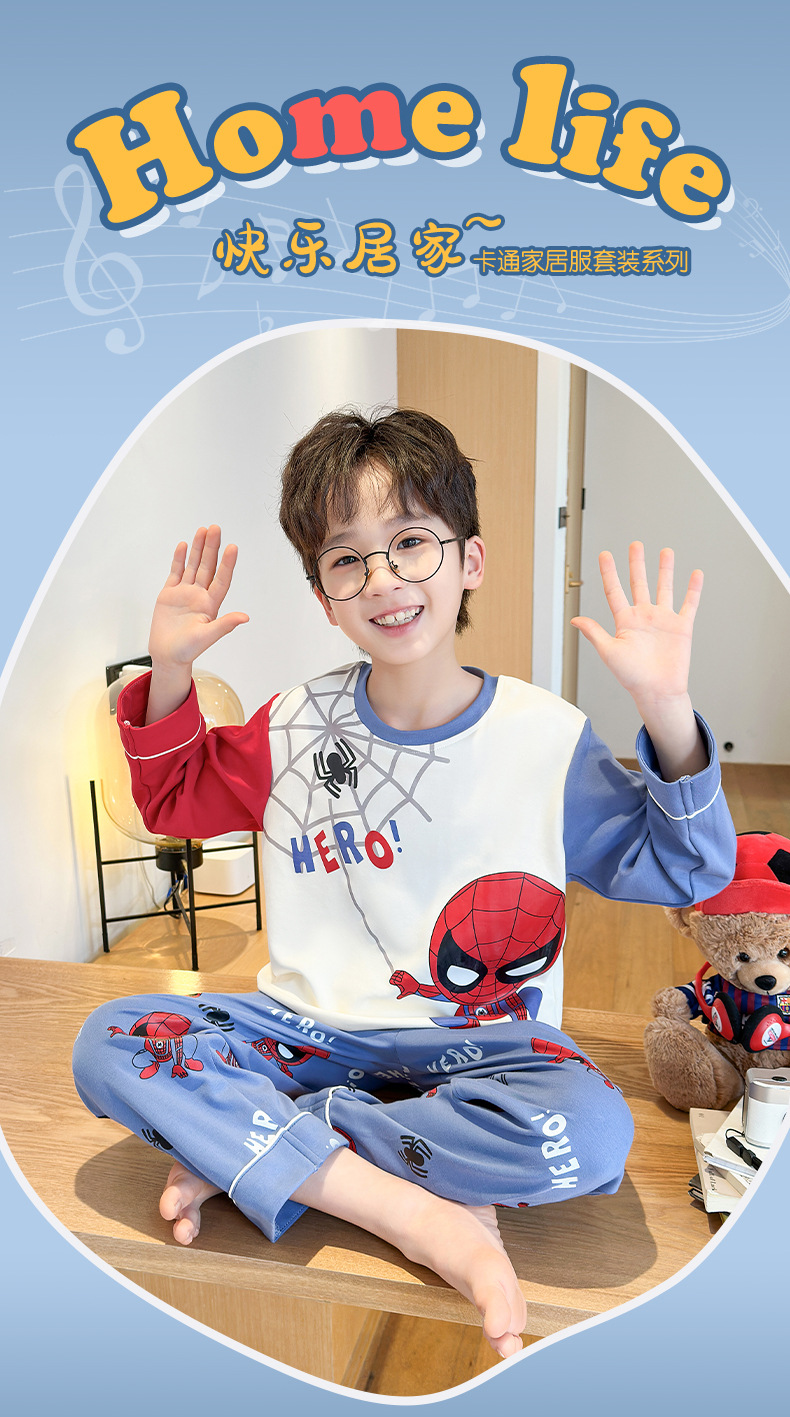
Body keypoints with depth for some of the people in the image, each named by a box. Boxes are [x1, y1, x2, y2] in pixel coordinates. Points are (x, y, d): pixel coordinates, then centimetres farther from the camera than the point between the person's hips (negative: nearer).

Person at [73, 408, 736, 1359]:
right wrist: (168, 673, -2)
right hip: (309, 1028, 2)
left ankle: (235, 1146, -16)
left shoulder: (546, 737, -8)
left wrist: (667, 714, -19)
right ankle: (419, 1214, -21)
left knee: (588, 1132, -32)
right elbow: (176, 798, 15)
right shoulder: (295, 727, -1)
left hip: (476, 1043, -1)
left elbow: (682, 871, -3)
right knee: (107, 1044, -18)